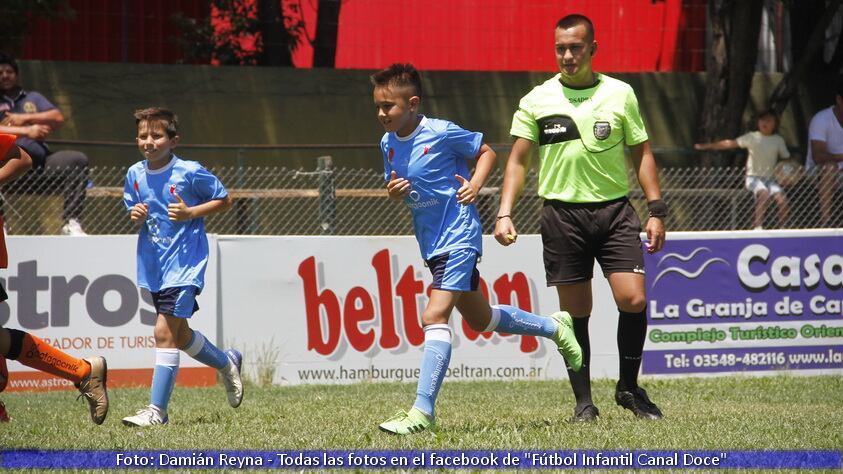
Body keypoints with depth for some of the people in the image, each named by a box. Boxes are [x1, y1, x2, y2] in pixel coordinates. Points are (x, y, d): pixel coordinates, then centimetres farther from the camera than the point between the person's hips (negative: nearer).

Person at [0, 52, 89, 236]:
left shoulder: (33, 98, 29)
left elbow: (58, 118, 13)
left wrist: (26, 118, 2)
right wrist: (27, 131, -12)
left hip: (40, 162, 4)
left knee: (77, 159, -20)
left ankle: (71, 222, -26)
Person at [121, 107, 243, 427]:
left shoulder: (190, 172, -12)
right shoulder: (135, 175, 3)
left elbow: (224, 200, -2)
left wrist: (190, 212, -16)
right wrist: (136, 216, -7)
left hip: (184, 263, -7)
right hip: (153, 265, 7)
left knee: (165, 332, -14)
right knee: (179, 333, 17)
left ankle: (157, 410, -11)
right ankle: (227, 363, 45)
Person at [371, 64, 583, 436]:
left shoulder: (442, 133, -15)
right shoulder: (388, 143, 3)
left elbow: (486, 152, 0)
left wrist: (475, 184, -17)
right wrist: (394, 192, -8)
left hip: (458, 237, -8)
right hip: (431, 243, 8)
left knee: (434, 317, -19)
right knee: (480, 319, 19)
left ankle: (423, 412, -21)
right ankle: (553, 327, 42)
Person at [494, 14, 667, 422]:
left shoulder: (620, 94, 5)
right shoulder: (537, 101, 3)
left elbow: (641, 154, 10)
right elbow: (518, 161, 5)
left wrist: (656, 210, 4)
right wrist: (504, 213, -5)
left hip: (614, 209, 0)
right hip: (562, 215, 0)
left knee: (633, 299, -10)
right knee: (575, 313, 2)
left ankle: (628, 388, 9)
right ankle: (583, 401, 10)